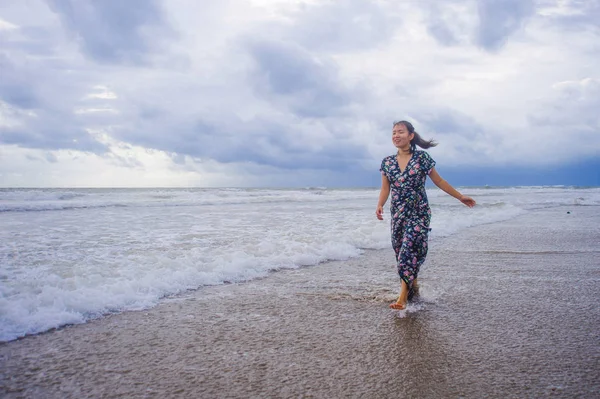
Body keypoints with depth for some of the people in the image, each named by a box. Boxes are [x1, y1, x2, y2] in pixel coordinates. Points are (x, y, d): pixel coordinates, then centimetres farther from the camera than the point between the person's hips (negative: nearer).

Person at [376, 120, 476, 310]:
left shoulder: (422, 158, -5)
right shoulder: (387, 162, 4)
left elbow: (438, 181, 4)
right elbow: (385, 188, 7)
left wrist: (460, 197, 8)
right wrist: (380, 205, -12)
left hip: (419, 212, -4)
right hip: (397, 214, 4)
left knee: (410, 250, -15)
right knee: (400, 251, 8)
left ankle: (403, 296, -18)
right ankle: (412, 286, 27)